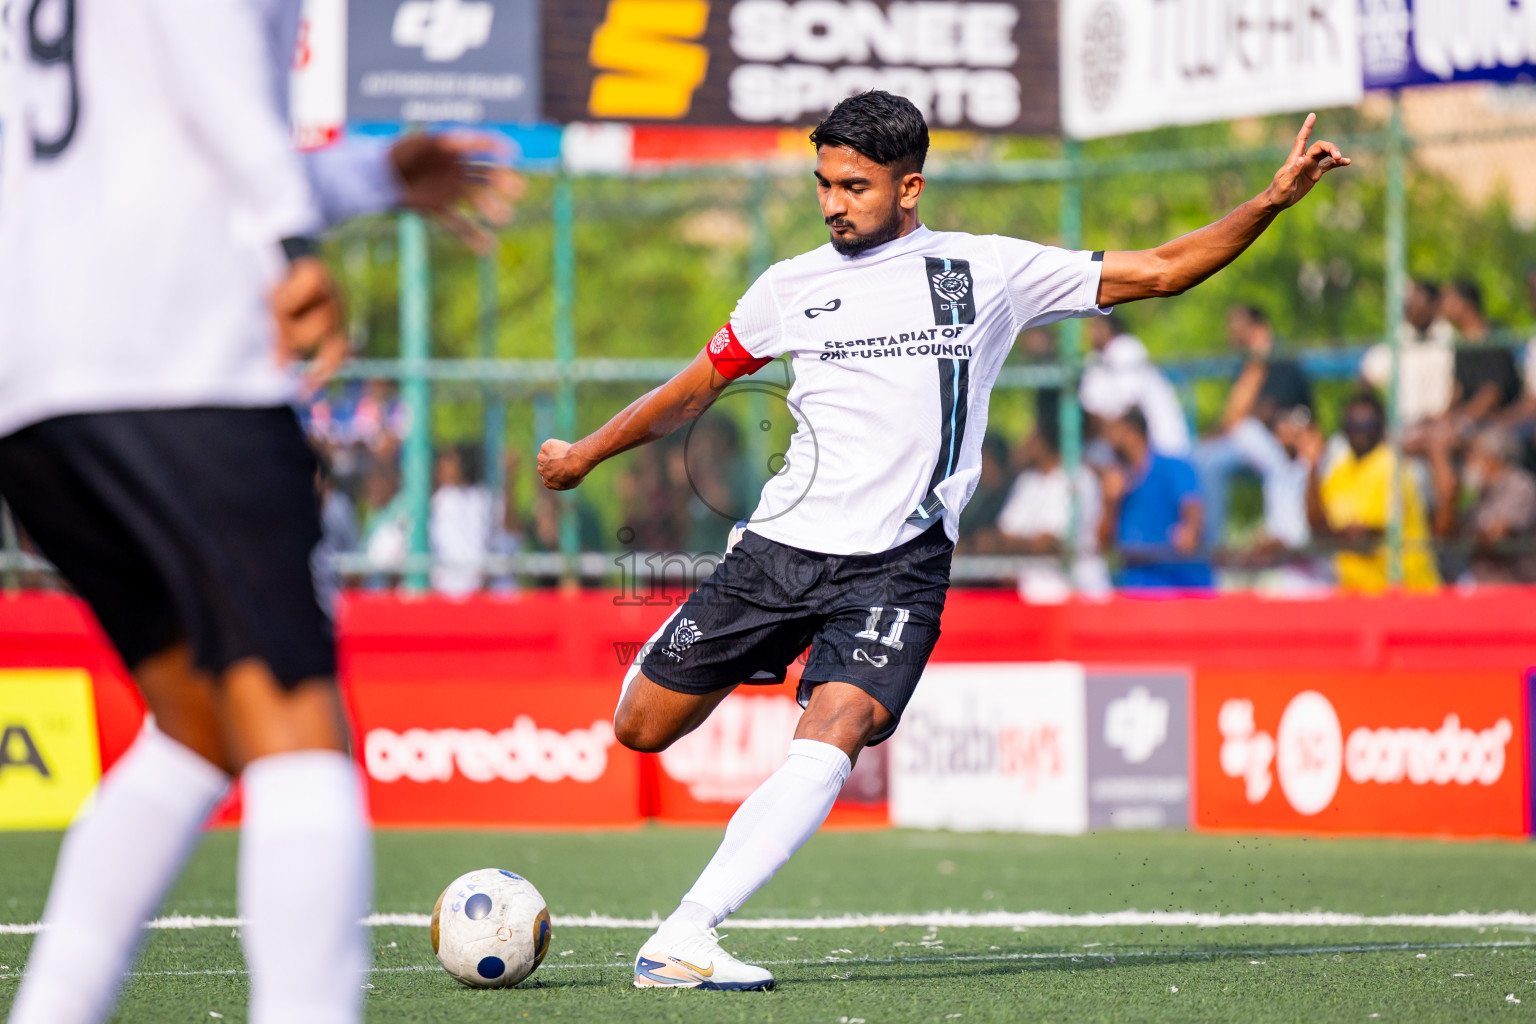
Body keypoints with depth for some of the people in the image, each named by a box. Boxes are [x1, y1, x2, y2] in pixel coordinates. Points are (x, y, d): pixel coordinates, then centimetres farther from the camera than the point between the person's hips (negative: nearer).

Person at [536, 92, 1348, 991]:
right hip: (781, 545, 3)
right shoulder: (794, 286, 9)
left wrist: (1271, 203, -3)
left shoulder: (990, 270, 4)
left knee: (830, 741, -26)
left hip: (897, 567, -3)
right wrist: (586, 454, 28)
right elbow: (697, 387, 25)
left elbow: (1158, 273, 7)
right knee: (642, 730, 4)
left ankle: (683, 941, -31)